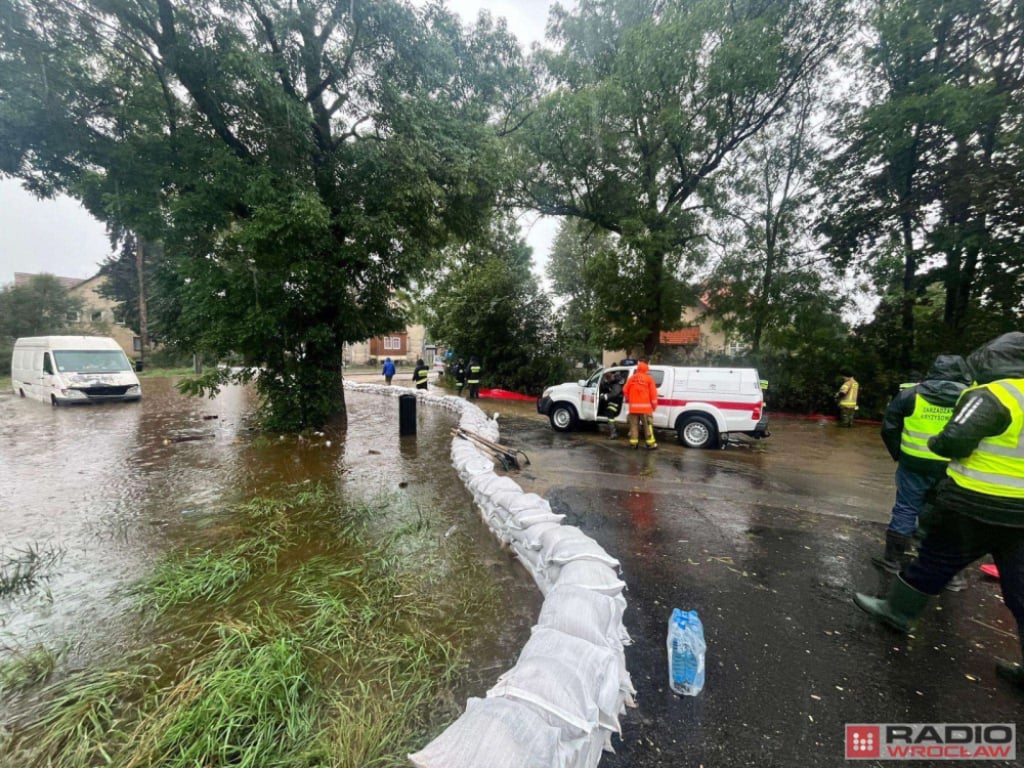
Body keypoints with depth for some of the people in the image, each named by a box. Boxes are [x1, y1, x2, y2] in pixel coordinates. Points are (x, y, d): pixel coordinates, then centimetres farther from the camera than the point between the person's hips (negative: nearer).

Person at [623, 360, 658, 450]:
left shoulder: (632, 378, 7)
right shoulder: (648, 378, -4)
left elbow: (625, 390, 10)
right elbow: (653, 393, -6)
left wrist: (628, 399, 26)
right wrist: (654, 405, 4)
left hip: (634, 406, 3)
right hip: (645, 406, -3)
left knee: (634, 425, 9)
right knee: (647, 425, 1)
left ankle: (634, 443, 11)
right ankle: (650, 444, 2)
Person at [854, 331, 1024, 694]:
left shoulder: (992, 396, -16)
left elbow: (954, 440, -23)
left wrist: (935, 442, -3)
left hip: (976, 506, -6)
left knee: (935, 562, 10)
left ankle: (897, 610, 26)